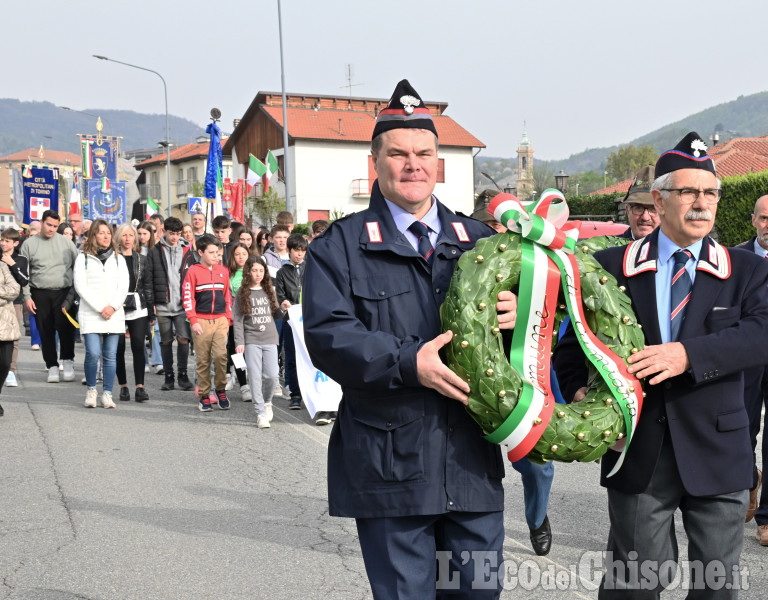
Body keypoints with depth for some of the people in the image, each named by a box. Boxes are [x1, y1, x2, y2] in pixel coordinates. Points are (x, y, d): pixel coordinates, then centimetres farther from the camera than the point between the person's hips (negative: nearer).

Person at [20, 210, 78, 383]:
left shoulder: (66, 242, 6)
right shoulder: (29, 244, 6)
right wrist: (27, 296, -1)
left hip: (63, 292, -1)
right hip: (40, 294, 1)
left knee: (65, 328, -9)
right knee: (46, 332, 4)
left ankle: (68, 362, 7)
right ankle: (52, 366, 13)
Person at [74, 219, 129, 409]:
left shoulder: (118, 259, 15)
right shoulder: (83, 258, 5)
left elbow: (123, 286, 8)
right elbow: (80, 286, -3)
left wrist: (113, 306, -8)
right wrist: (99, 308, -10)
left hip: (114, 314, 3)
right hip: (90, 314, -3)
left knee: (110, 356, 0)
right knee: (93, 353, -13)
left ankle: (107, 393, 6)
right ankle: (91, 390, 6)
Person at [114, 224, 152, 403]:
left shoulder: (141, 259, 12)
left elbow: (148, 285, 13)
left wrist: (151, 311, 10)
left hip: (138, 308, 2)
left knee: (138, 346, -7)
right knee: (119, 347, 2)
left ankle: (140, 386, -7)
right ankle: (123, 386, 13)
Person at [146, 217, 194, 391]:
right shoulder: (154, 252, 4)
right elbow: (148, 279, 2)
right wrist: (150, 303, -4)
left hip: (182, 305, 1)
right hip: (163, 305, 0)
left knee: (183, 339, -7)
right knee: (166, 341, 6)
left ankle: (183, 375, 6)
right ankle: (168, 376, 15)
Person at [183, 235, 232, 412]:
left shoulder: (223, 271, 11)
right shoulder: (193, 271, -1)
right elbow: (188, 298, -2)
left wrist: (228, 318, 11)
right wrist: (193, 321, -8)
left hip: (220, 320, 2)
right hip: (201, 321, -2)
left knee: (220, 355, -10)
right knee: (203, 360, 2)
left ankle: (221, 390, 7)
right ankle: (204, 396, 11)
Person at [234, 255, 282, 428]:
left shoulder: (269, 290, 12)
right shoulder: (242, 293, 2)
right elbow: (237, 319, -2)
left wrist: (282, 310, -3)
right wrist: (239, 342, -9)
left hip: (270, 339, 2)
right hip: (251, 340, -2)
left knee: (272, 375, -5)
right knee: (255, 377, -5)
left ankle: (267, 402, 23)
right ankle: (260, 413, 1)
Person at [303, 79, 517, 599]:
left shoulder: (479, 241, 13)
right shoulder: (340, 246, 2)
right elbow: (328, 335, -10)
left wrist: (517, 315, -12)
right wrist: (408, 362, -23)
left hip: (474, 461, 4)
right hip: (389, 466, -3)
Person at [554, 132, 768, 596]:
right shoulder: (612, 267, 2)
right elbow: (575, 338, 4)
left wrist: (689, 353, -27)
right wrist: (577, 388, -16)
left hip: (717, 453, 1)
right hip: (639, 452, -1)